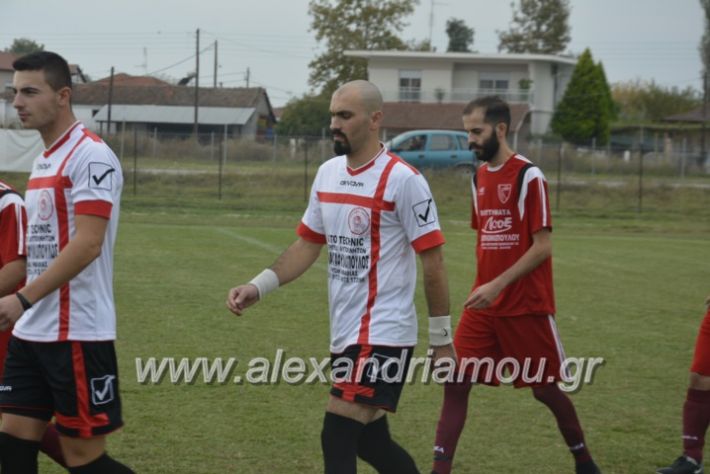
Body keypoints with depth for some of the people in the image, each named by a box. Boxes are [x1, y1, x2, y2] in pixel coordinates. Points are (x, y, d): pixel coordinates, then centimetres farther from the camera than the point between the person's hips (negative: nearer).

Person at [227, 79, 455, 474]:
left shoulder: (403, 180, -13)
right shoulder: (327, 174, 9)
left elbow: (433, 263, -11)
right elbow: (307, 246, 16)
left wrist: (441, 338, -9)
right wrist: (257, 287, 3)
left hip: (384, 334, -8)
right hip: (345, 333, 8)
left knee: (338, 438, -13)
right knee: (369, 440, 15)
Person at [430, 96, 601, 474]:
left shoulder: (529, 177, -13)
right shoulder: (479, 177, 9)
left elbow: (542, 246, -17)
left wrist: (498, 285, -23)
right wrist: (483, 287, 13)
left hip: (527, 307, -6)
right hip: (484, 305, 6)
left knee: (546, 389, 7)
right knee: (455, 383, -5)